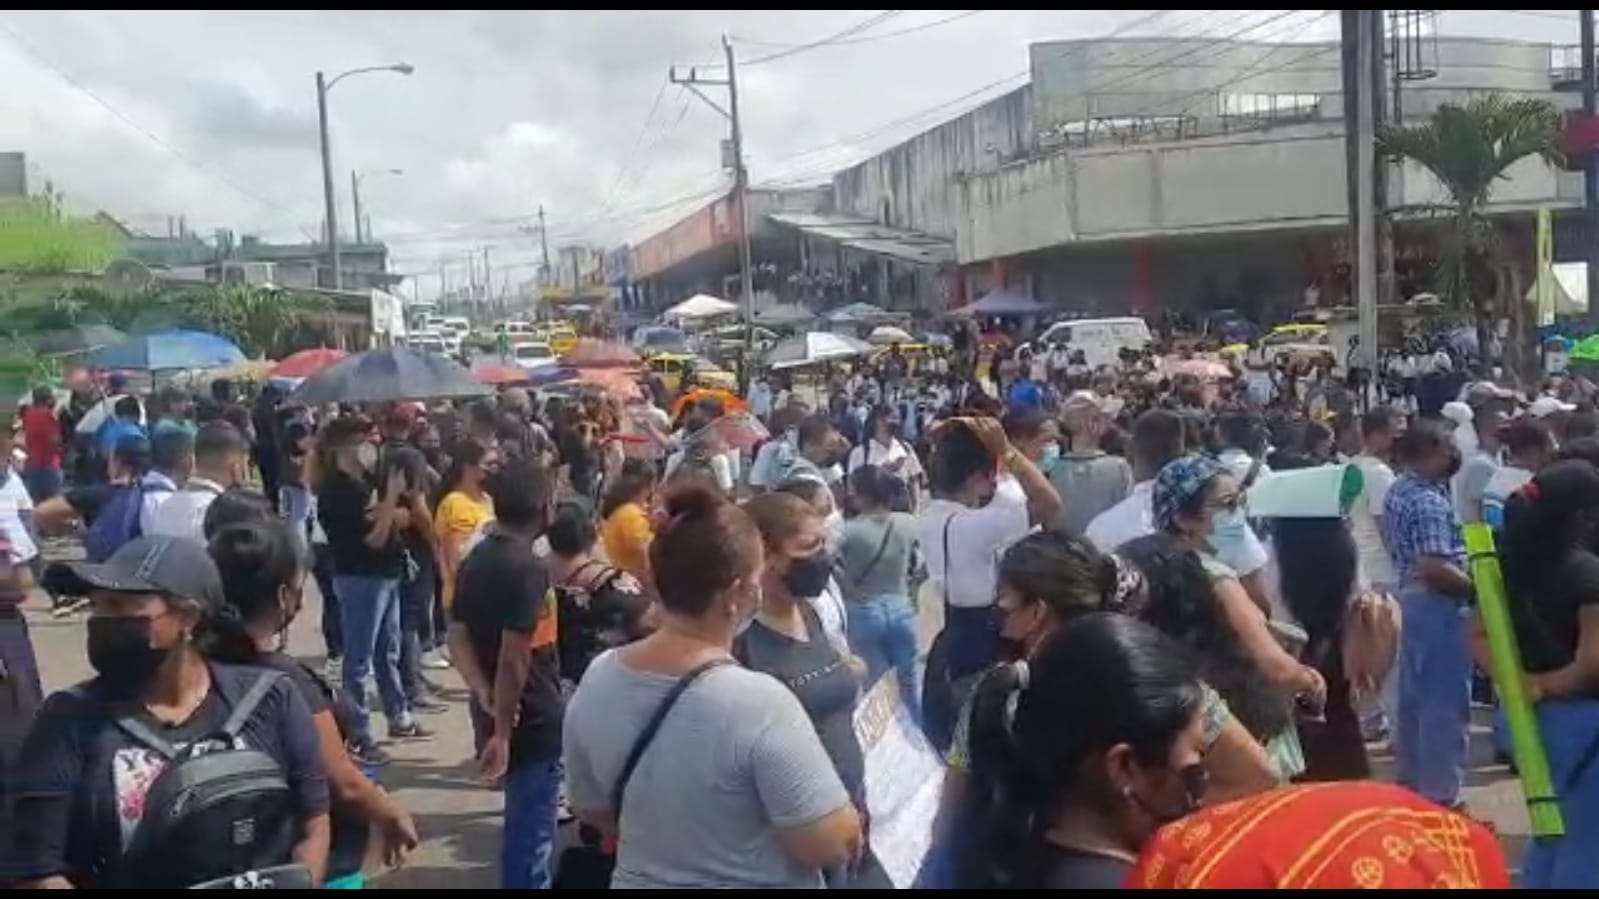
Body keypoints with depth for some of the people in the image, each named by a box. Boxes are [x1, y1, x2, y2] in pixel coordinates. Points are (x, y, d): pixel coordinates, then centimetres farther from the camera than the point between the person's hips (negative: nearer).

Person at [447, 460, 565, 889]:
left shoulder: (475, 560, 6)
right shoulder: (527, 568, -22)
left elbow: (458, 639, 4)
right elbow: (514, 659, -24)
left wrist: (484, 695, -8)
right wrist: (502, 733, -18)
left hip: (499, 716, 9)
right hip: (532, 722, -9)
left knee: (524, 823, 25)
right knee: (531, 833, 3)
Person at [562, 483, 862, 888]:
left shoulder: (596, 680, -11)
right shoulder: (758, 703, -29)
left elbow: (593, 810, 3)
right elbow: (835, 847, -25)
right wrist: (851, 820, -5)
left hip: (639, 879, 4)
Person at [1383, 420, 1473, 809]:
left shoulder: (1398, 490, 10)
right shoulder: (1428, 500, -21)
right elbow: (1435, 568, -28)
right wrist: (1480, 588, -17)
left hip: (1409, 597, 10)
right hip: (1437, 605, -10)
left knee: (1414, 698, 17)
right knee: (1445, 703, -3)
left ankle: (1413, 782, 27)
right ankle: (1440, 795, 2)